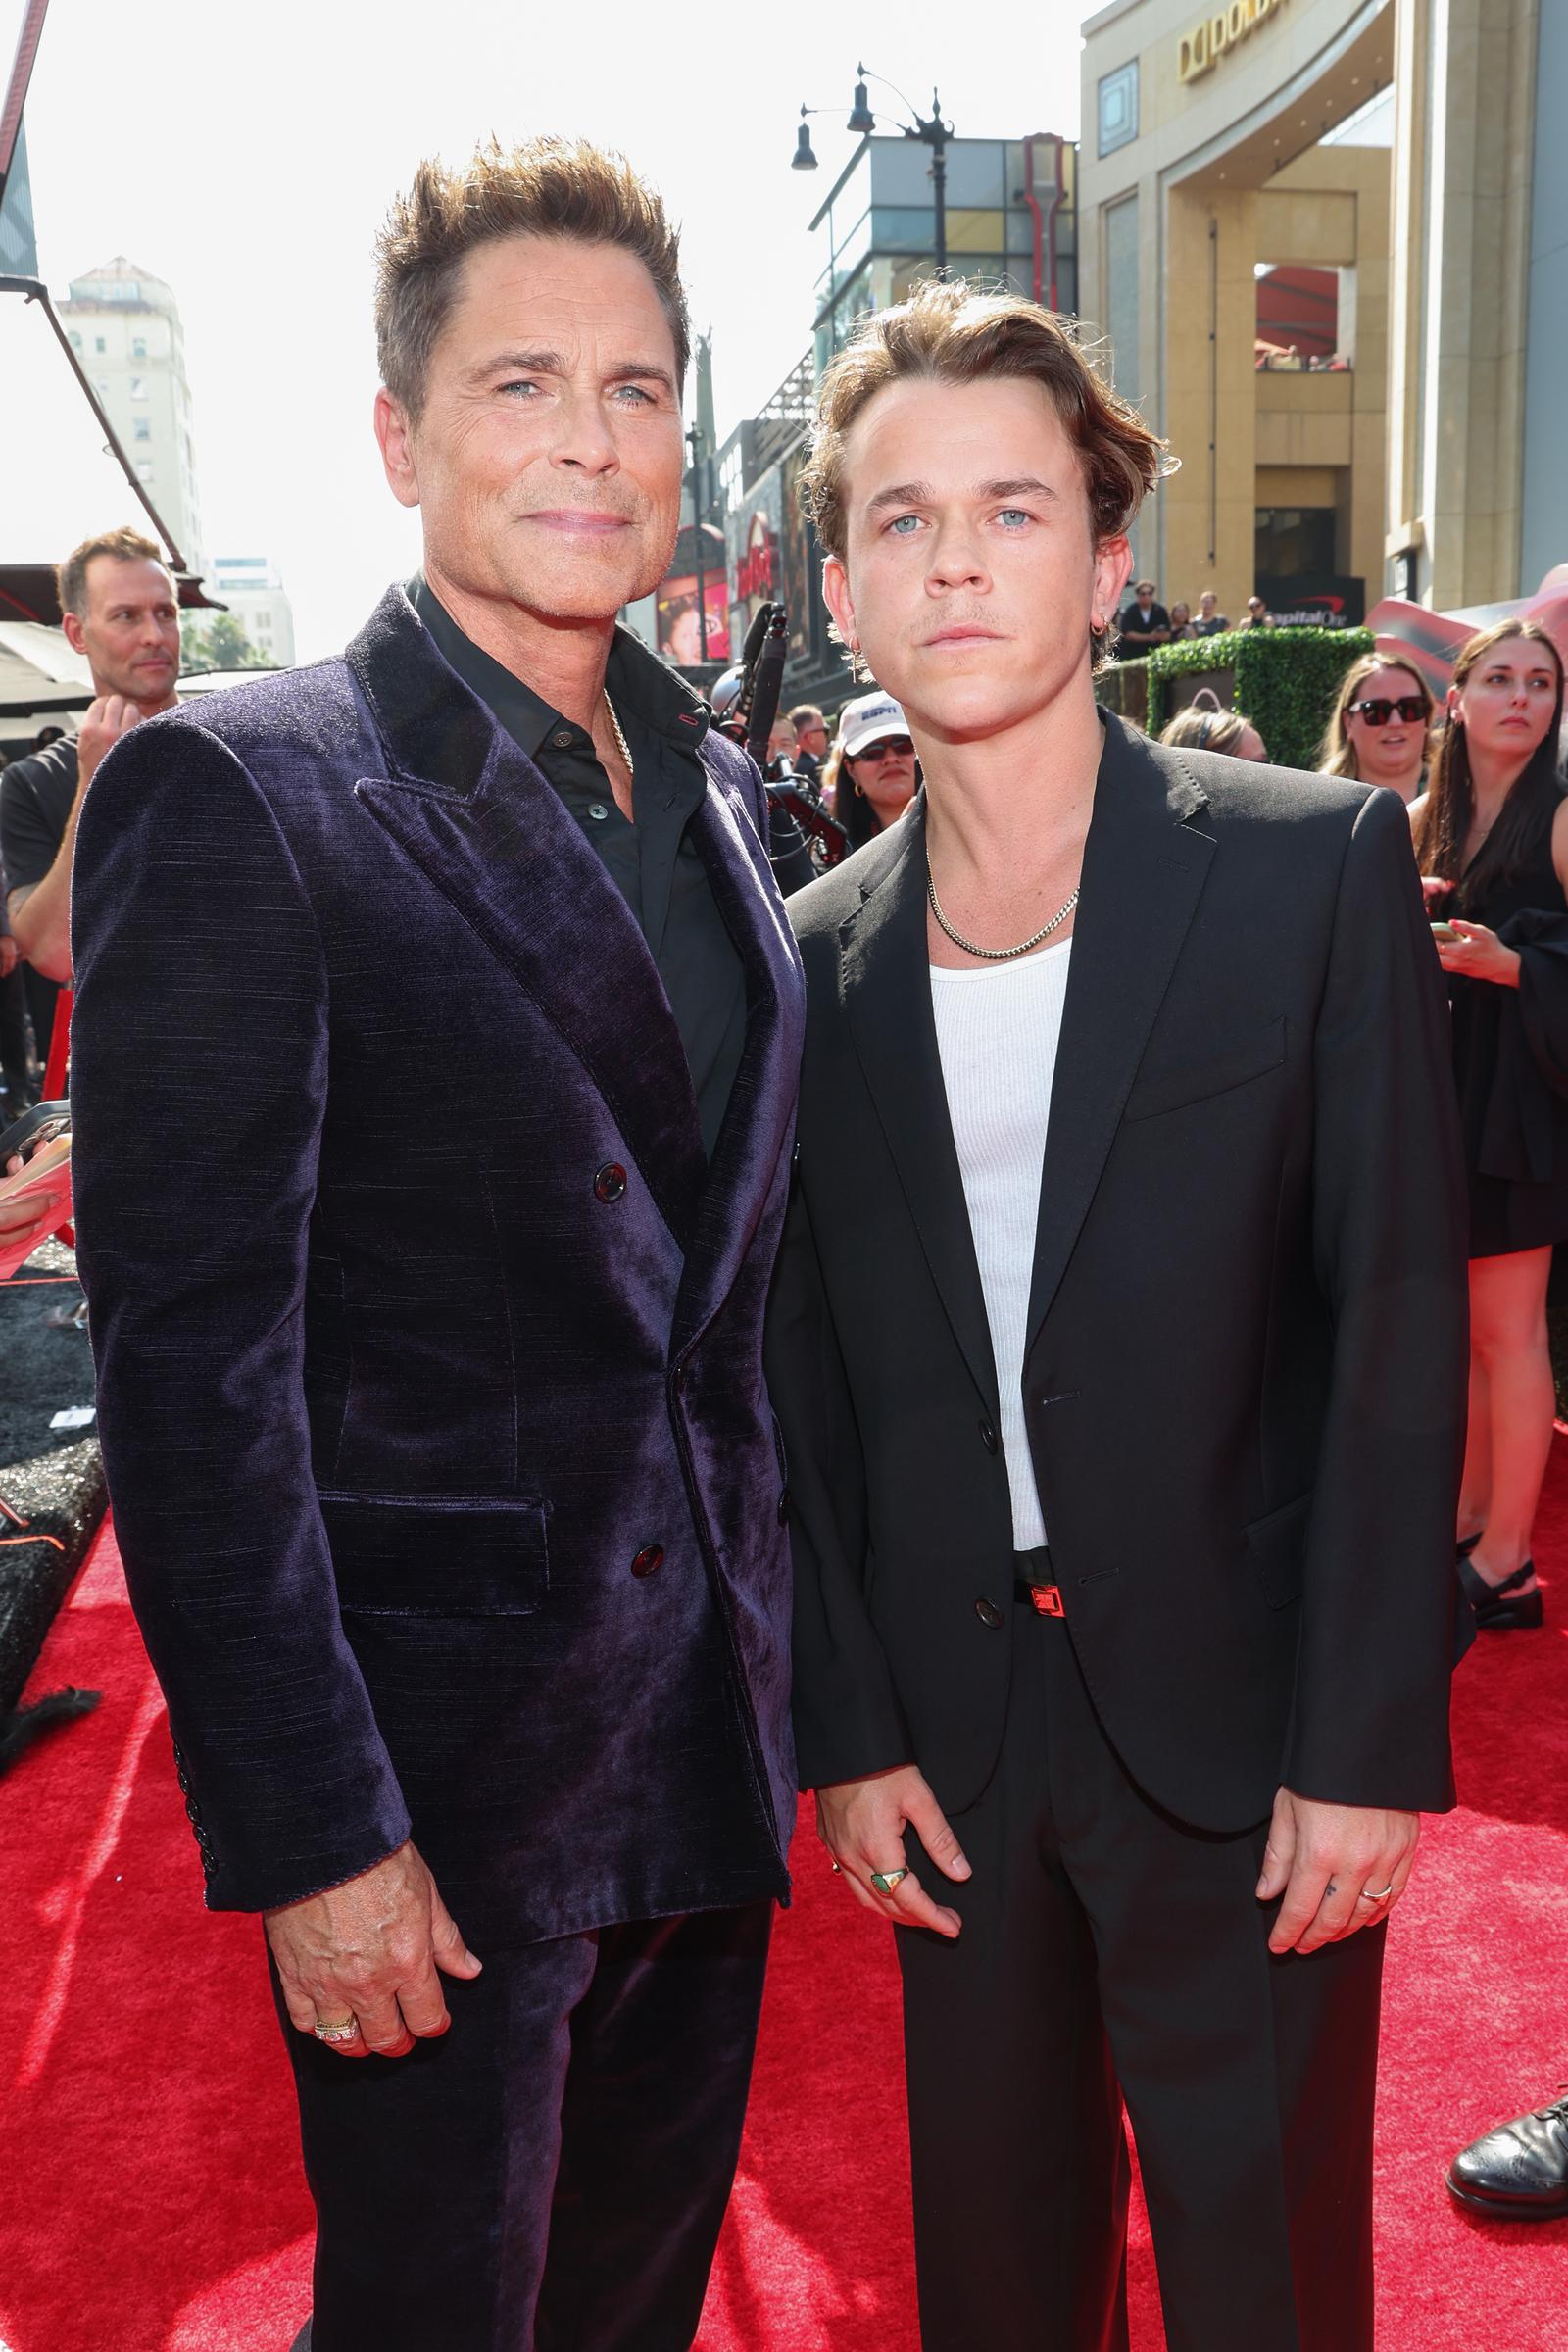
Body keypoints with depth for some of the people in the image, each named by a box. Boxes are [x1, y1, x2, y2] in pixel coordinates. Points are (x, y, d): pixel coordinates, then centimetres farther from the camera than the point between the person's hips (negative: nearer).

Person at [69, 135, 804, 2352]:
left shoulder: (718, 789, 7)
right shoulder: (238, 792, -14)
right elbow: (191, 1361, -16)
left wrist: (778, 1660, 11)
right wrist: (308, 1832, -17)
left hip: (709, 1744, 6)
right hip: (438, 1766, -6)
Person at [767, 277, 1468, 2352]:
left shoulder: (1316, 867, -7)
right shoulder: (818, 956, 2)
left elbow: (1399, 1321, -9)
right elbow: (810, 1375, 5)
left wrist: (1367, 1745, -11)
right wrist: (846, 1730, 2)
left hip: (1240, 1725, -2)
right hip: (952, 1733, 3)